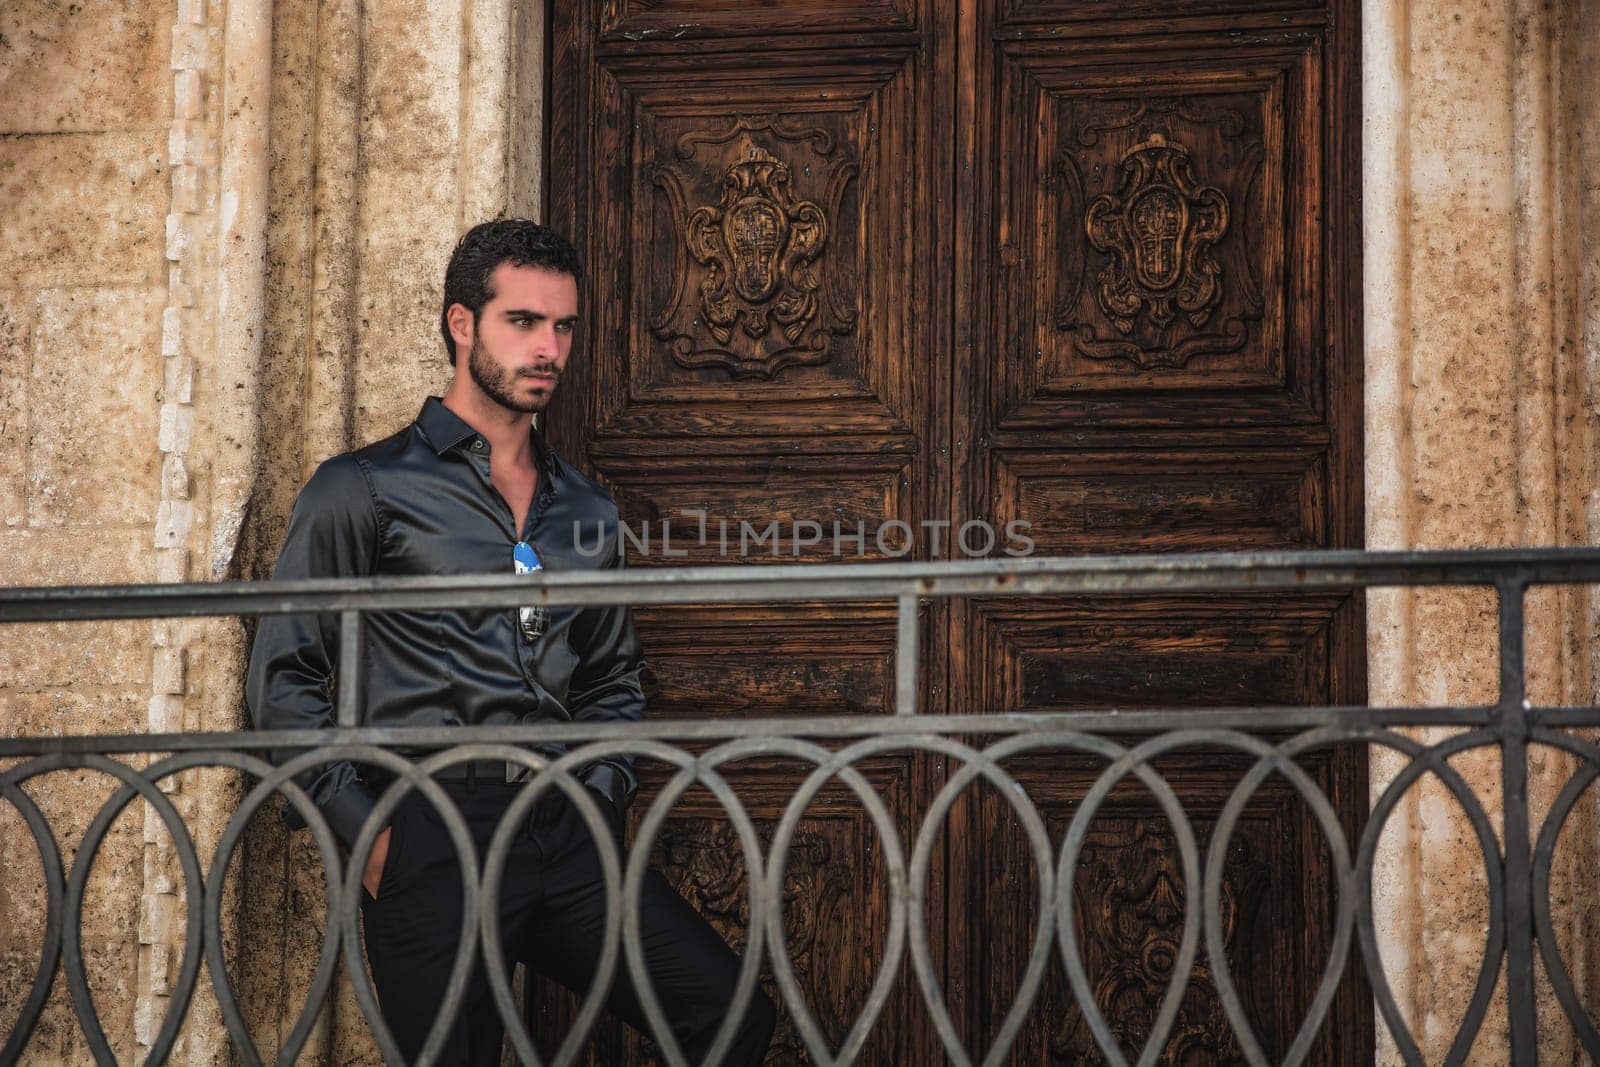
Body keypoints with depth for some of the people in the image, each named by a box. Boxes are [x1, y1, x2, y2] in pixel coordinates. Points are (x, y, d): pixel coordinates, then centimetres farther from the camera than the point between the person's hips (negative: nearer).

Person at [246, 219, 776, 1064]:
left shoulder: (585, 511, 19)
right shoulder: (364, 489, 4)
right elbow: (284, 679, 1)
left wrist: (602, 797, 12)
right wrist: (363, 828, -8)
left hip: (563, 835, 4)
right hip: (432, 836, -4)